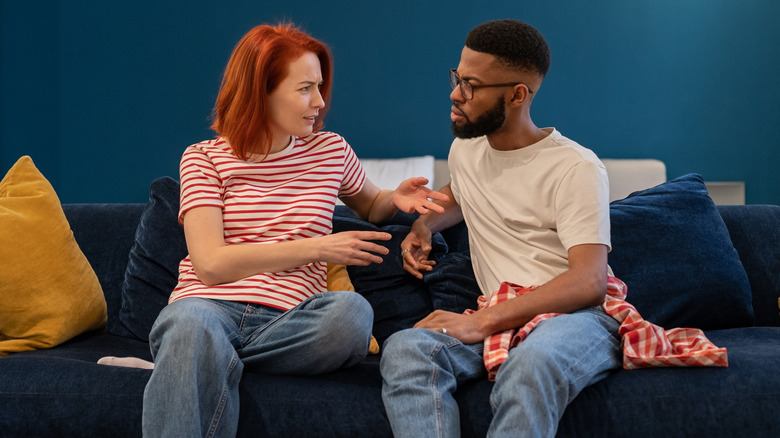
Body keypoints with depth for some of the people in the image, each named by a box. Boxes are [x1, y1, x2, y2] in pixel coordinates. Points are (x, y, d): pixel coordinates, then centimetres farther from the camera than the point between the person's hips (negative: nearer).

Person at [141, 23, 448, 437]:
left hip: (287, 317, 4)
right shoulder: (204, 158, 8)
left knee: (351, 311, -34)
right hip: (210, 304, -3)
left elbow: (369, 206, 39)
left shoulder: (331, 151, 18)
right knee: (191, 324, -41)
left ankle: (209, 359, -22)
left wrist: (397, 199, 13)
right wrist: (316, 249, -6)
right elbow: (211, 263, -5)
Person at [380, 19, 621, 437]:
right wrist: (422, 226, 19)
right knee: (404, 349, -28)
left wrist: (484, 321, -25)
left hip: (574, 315, -5)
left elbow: (589, 281, -16)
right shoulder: (465, 148, 17)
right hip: (496, 322, 6)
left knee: (530, 365, -43)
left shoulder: (576, 167, -6)